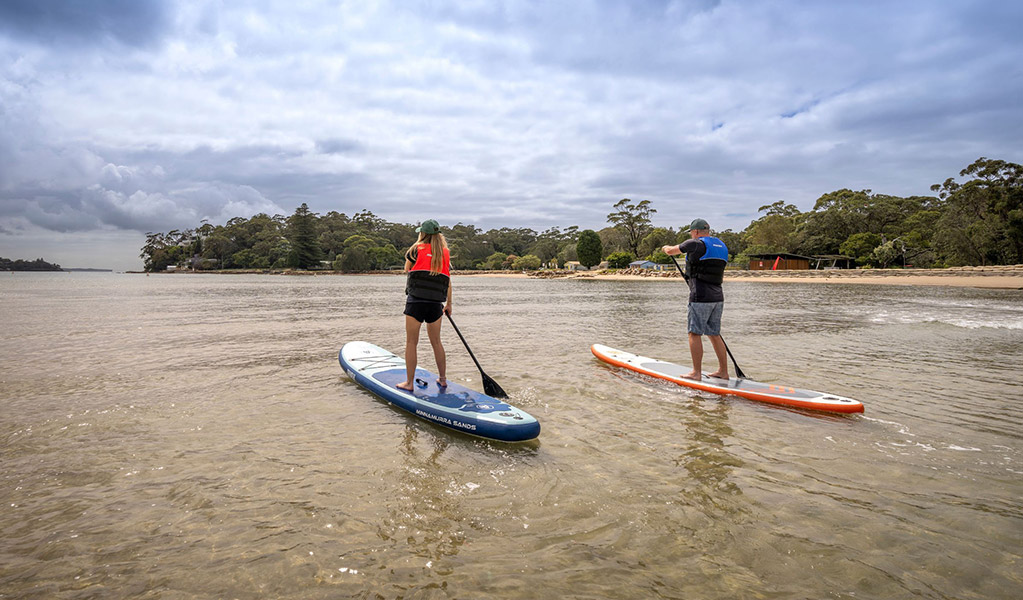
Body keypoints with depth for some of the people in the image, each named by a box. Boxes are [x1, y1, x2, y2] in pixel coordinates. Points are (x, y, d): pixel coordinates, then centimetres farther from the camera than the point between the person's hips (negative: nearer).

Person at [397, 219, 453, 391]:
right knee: (436, 342, 16)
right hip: (436, 303, 4)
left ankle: (409, 382, 6)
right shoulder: (445, 252, 8)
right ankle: (442, 379, 25)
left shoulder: (417, 249, -1)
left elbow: (406, 270, 15)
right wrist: (449, 303, 20)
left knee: (411, 342, 4)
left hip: (416, 301, -4)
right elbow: (448, 280, 11)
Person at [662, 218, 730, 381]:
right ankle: (723, 371, 18)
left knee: (695, 334, -2)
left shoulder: (696, 244, -7)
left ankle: (696, 373, -1)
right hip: (718, 297, 8)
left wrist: (665, 248, 27)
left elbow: (670, 251, 5)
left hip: (700, 298, -8)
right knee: (714, 335, 14)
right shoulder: (722, 246, 16)